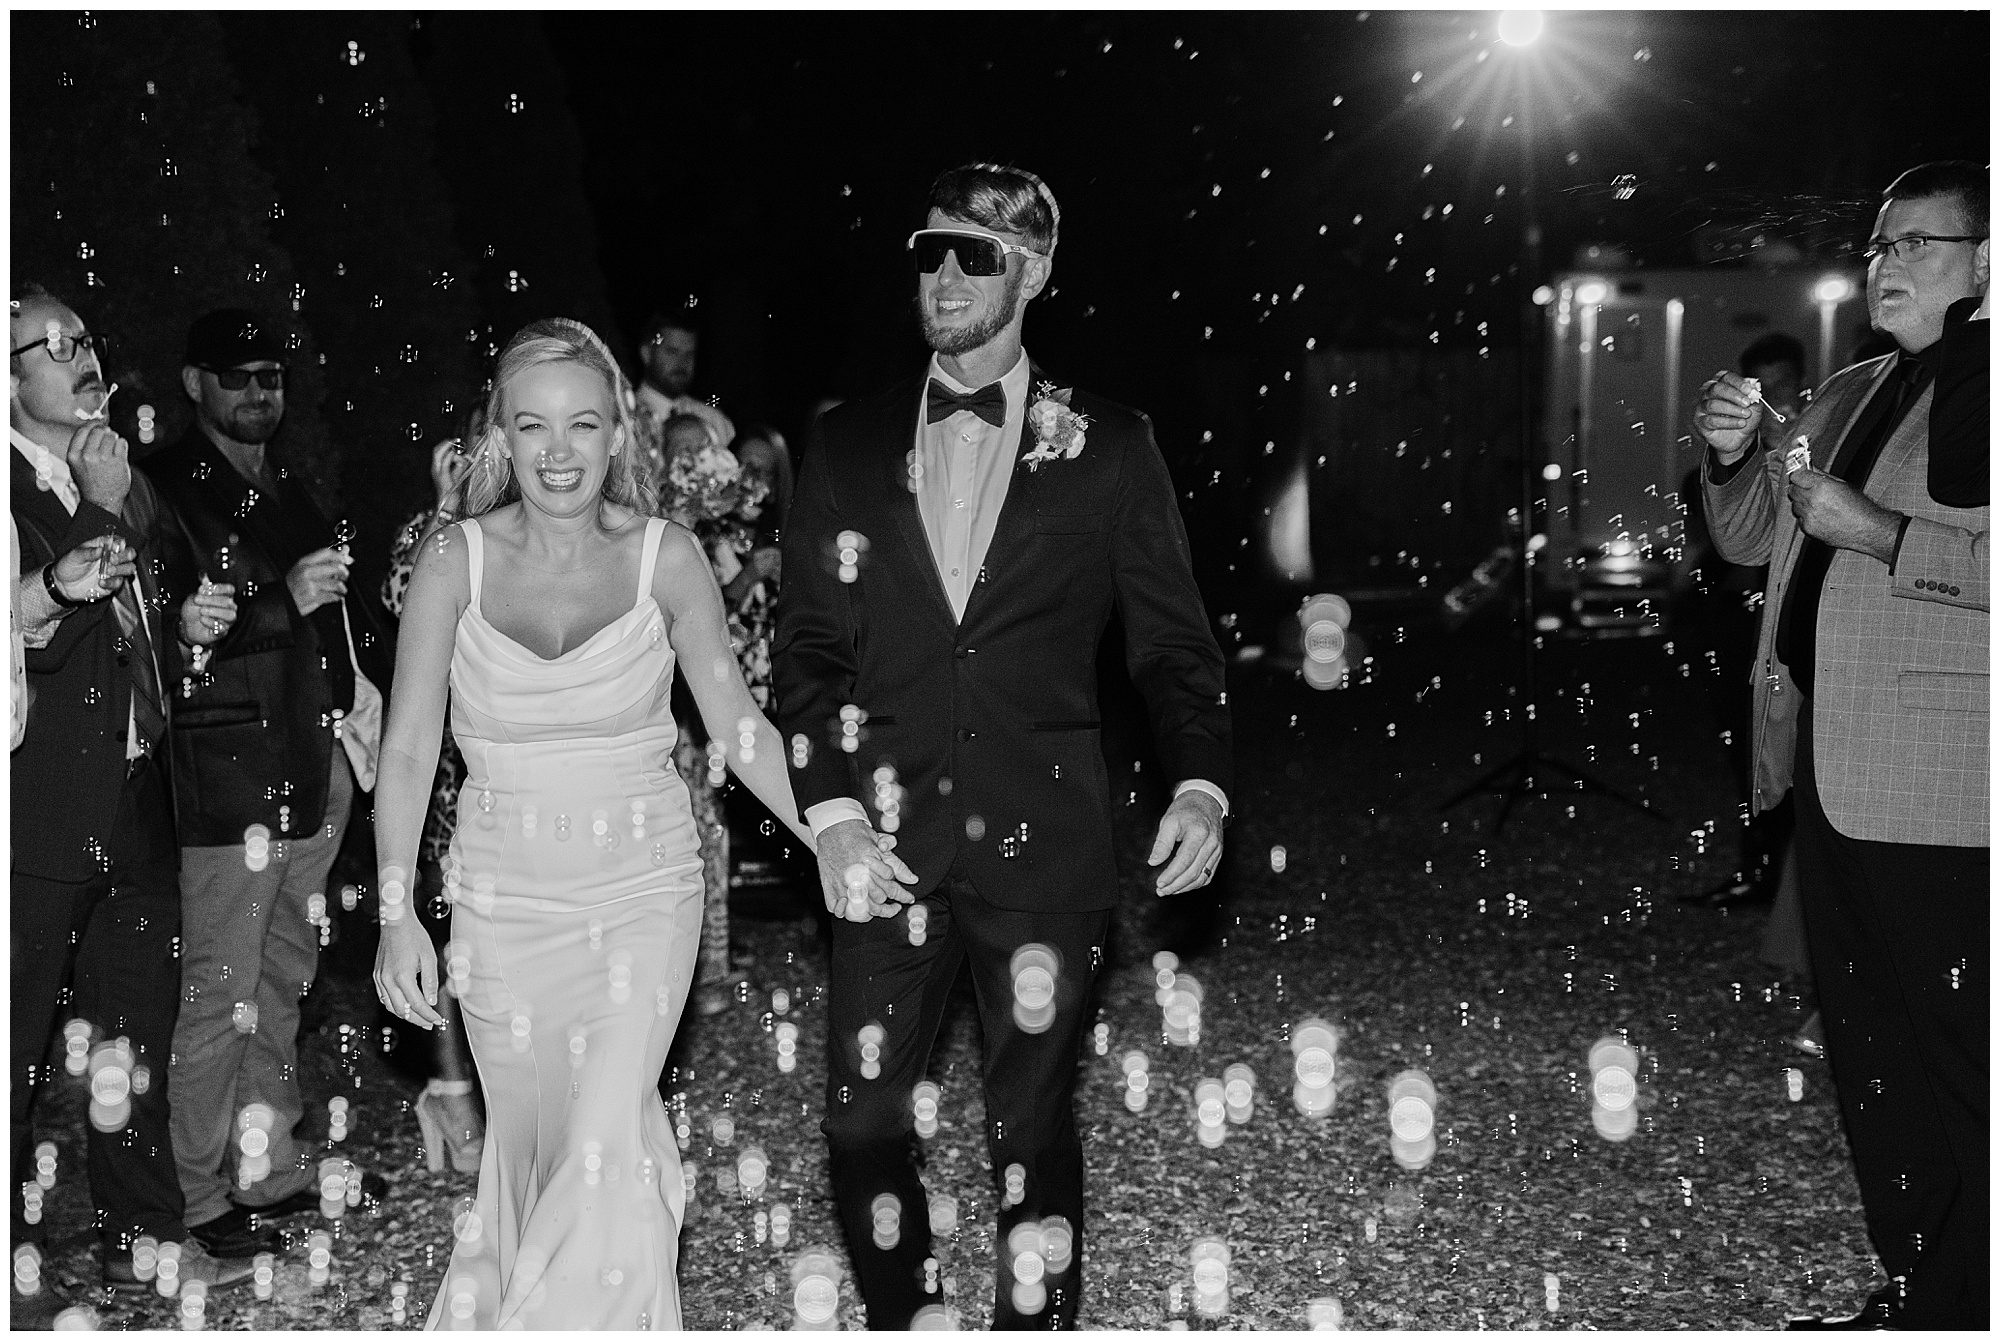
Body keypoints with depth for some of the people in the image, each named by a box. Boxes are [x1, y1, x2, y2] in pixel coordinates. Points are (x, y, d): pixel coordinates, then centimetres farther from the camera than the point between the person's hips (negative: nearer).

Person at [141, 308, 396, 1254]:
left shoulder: (288, 489, 19)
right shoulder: (164, 487, -7)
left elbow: (337, 608, 25)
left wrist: (362, 677, 7)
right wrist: (282, 601, -24)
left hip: (314, 767, 8)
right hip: (227, 776, -8)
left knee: (284, 980, 15)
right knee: (220, 990, -4)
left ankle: (275, 1168, 25)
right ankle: (203, 1194, 7)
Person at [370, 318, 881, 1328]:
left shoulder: (666, 557, -6)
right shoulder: (455, 561, -5)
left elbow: (735, 718, -2)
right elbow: (408, 746, -6)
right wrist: (396, 914, -12)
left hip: (642, 891, -1)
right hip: (503, 897, 1)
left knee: (608, 1145, -13)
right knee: (528, 1143, 13)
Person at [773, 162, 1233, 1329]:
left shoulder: (1108, 447, 3)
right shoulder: (849, 445, 7)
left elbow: (1173, 640, 4)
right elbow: (810, 644, 6)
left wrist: (1202, 784, -12)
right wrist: (833, 812, -6)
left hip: (1044, 841, -2)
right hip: (888, 840, 2)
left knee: (1032, 1125, 4)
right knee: (864, 1115, 5)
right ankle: (908, 1319, 26)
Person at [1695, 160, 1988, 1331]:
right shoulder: (1848, 396, 18)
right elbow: (1749, 539, 22)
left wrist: (1883, 534, -20)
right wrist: (1735, 458, 4)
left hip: (1936, 790, -9)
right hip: (1828, 770, 9)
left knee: (1947, 1060, -3)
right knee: (1863, 1049, 15)